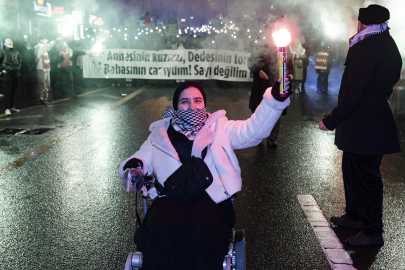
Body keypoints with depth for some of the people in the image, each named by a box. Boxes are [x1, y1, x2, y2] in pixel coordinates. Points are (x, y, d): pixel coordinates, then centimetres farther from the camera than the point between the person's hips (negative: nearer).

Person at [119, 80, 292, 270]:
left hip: (211, 199, -1)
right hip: (170, 198, 1)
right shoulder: (161, 133, 22)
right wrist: (134, 165, -2)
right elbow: (142, 158, 24)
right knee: (161, 227, -32)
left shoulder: (219, 127, 18)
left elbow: (253, 131, 4)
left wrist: (275, 98, -10)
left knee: (203, 228, -34)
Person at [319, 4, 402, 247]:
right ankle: (355, 216, 36)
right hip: (375, 122, 10)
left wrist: (332, 120, -18)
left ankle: (372, 232, 13)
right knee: (352, 171, 21)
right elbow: (392, 80, 19)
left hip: (364, 126, -10)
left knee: (365, 177, 0)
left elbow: (353, 91, -24)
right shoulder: (389, 45, 12)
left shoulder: (367, 47, -19)